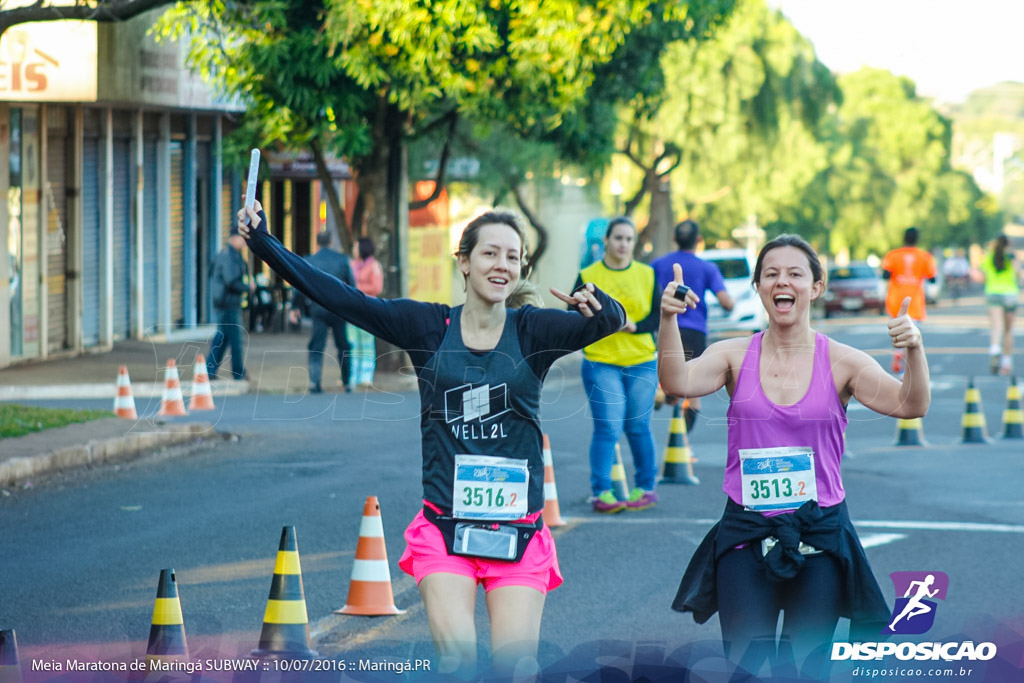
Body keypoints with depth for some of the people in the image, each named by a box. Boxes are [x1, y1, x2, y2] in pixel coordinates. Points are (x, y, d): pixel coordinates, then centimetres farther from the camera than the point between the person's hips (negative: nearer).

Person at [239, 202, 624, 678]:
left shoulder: (533, 331, 1)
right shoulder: (428, 327, 2)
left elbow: (609, 321, -14)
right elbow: (340, 298, -2)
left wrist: (596, 305, -37)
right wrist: (264, 243, -9)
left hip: (518, 530, 0)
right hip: (445, 526, 0)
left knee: (515, 665, -3)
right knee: (456, 657, -14)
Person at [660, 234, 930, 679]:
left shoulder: (841, 363, 0)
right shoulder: (735, 357, 2)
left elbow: (910, 405, -9)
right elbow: (678, 383, -14)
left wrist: (914, 351, -28)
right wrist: (668, 320, -30)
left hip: (819, 536, 0)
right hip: (746, 533, 0)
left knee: (808, 666, 3)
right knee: (747, 664, -6)